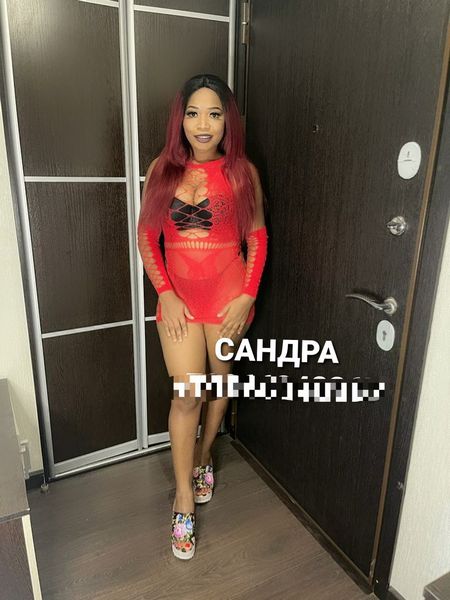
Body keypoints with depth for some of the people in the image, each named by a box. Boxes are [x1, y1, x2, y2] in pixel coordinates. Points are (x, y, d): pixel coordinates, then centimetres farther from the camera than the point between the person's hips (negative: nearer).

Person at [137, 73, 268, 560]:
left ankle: (202, 457, 42)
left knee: (219, 381, 14)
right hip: (178, 295, 0)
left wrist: (247, 295, -7)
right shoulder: (163, 169, 0)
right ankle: (184, 498, 17)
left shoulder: (241, 171, -2)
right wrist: (166, 293, -9)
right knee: (186, 393, -2)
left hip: (229, 294, 1)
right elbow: (146, 236, 1)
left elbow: (257, 236, 2)